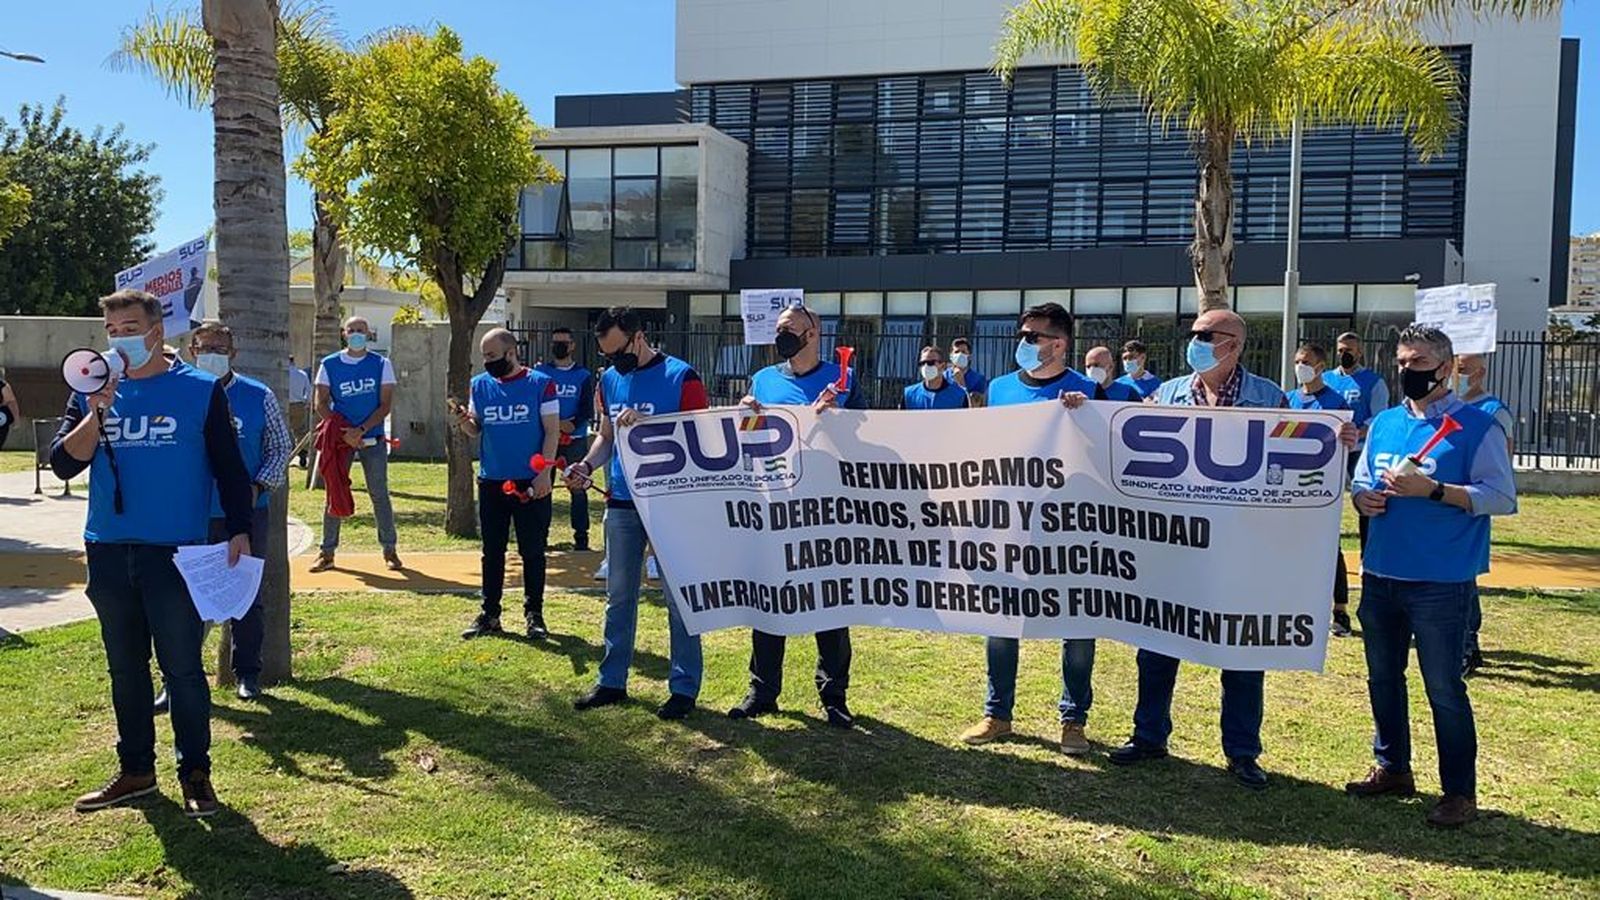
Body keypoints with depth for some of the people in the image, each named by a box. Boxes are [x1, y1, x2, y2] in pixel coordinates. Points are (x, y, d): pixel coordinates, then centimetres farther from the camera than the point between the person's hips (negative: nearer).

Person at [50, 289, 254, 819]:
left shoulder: (200, 390, -1)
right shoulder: (91, 394, 8)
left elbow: (229, 467, 1)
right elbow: (64, 465, -2)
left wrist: (239, 531, -7)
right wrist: (96, 413, -14)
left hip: (176, 553, -4)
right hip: (108, 553, 4)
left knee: (183, 668, 1)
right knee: (126, 669, 14)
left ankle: (195, 774, 12)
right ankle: (135, 771, 26)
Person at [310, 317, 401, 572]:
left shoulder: (381, 364, 2)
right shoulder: (330, 365, 3)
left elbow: (386, 404, -2)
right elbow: (322, 404, 1)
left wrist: (360, 430, -15)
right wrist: (343, 433, -13)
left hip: (373, 440, 0)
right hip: (340, 439, 0)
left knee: (379, 494, 3)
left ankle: (389, 549, 11)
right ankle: (327, 552, 10)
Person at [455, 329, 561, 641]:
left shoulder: (541, 384, -5)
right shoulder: (480, 385, 7)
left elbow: (552, 431, -6)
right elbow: (476, 429, 12)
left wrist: (544, 473, -14)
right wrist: (464, 422, -11)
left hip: (531, 483, -4)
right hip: (491, 482, 4)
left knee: (533, 551, 4)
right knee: (492, 552, 10)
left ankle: (534, 615, 14)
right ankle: (489, 615, 18)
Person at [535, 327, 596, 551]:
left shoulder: (583, 376, 4)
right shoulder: (540, 372, 7)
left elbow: (586, 410, -2)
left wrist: (572, 424, -22)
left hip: (576, 440, -1)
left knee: (578, 488, 1)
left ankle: (581, 536, 8)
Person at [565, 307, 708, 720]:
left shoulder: (681, 377, -9)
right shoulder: (609, 380, 10)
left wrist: (646, 425, -21)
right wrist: (587, 465, 0)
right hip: (621, 502, 6)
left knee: (679, 597, 2)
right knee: (618, 597, 14)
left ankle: (684, 687, 12)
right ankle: (612, 682, 25)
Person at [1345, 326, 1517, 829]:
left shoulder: (1476, 427, -6)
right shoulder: (1384, 423, 11)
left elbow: (1503, 498, -13)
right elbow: (1360, 481, 20)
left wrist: (1433, 490, -22)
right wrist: (1361, 498, -3)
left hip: (1441, 583, -6)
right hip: (1380, 576, 6)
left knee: (1444, 688, 1)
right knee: (1383, 678, 16)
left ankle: (1460, 792, 14)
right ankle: (1392, 768, 32)